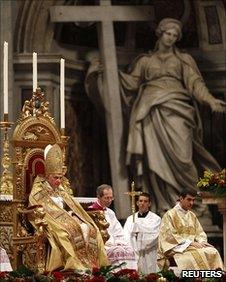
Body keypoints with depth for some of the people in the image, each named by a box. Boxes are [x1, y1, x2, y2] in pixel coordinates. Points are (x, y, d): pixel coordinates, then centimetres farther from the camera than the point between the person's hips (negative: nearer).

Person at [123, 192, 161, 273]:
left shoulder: (156, 219, 4)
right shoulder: (130, 219, 15)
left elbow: (153, 238, -6)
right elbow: (125, 236, 5)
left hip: (148, 257, -3)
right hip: (132, 255, 3)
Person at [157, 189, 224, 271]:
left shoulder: (192, 216, 20)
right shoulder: (170, 214, -2)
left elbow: (200, 233, 19)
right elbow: (170, 236, -9)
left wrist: (201, 241, -5)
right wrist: (190, 242, -16)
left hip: (193, 245, 6)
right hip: (177, 247, -6)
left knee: (213, 252, -20)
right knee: (196, 254, -34)